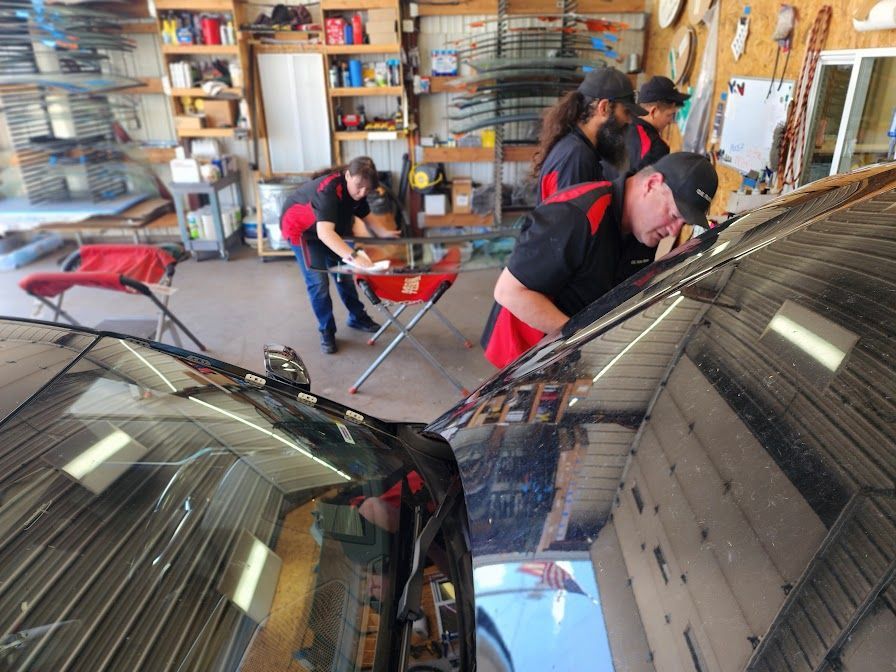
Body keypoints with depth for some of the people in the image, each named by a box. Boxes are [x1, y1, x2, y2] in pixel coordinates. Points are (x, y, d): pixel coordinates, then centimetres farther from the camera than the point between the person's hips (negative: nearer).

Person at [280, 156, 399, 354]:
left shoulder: (357, 189, -17)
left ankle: (357, 317, 30)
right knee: (318, 281, -11)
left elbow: (364, 215, 1)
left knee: (343, 273, 13)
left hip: (330, 229, 7)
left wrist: (383, 233, -16)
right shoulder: (328, 190, -40)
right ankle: (326, 332, 5)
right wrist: (354, 256, -63)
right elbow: (324, 233, -53)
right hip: (301, 228, -7)